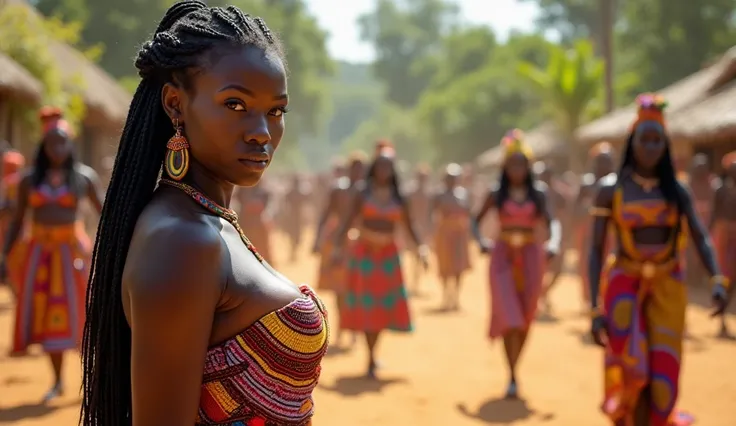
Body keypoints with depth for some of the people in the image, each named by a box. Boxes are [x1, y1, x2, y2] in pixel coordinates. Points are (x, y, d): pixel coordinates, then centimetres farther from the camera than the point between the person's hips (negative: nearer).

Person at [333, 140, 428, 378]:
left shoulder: (398, 198, 6)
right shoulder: (363, 194, 0)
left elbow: (409, 227, 7)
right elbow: (348, 221, -4)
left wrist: (421, 248, -9)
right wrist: (338, 246, -16)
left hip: (388, 255, 3)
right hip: (364, 252, -2)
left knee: (383, 304, 4)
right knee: (366, 305, -4)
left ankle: (372, 355, 21)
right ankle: (371, 359, 0)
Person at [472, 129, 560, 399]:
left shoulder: (539, 192, 5)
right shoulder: (496, 194, 4)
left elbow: (552, 222, -3)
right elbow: (477, 221, 9)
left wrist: (553, 243, -22)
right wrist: (481, 241, -9)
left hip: (531, 257, 2)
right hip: (503, 256, -2)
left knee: (525, 318, 8)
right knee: (509, 316, -12)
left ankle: (514, 367, 27)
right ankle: (512, 377, -12)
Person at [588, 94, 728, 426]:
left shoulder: (676, 190, 5)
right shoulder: (610, 189, -3)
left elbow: (700, 238, -2)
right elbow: (596, 250, -4)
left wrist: (717, 280, -22)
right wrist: (596, 309, -11)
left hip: (668, 288, 2)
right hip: (625, 285, -2)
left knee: (663, 380, 1)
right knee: (634, 372, -13)